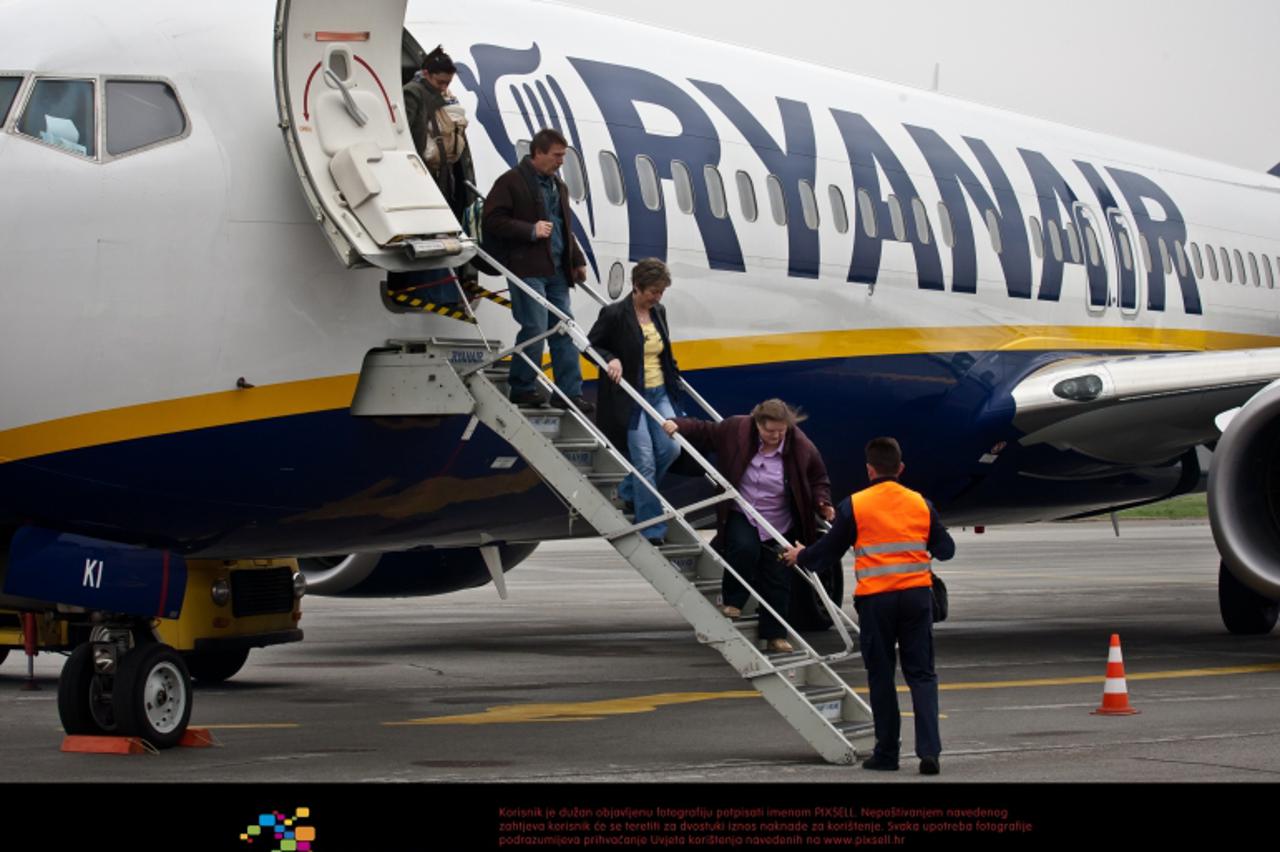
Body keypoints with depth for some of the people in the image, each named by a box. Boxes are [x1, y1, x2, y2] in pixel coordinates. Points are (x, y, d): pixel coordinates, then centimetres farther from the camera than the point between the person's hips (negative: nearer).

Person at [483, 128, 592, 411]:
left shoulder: (559, 186, 19)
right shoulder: (512, 182, -6)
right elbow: (492, 221, -13)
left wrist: (577, 261, 19)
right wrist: (531, 230, -18)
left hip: (556, 270, 8)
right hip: (527, 268, -8)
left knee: (564, 329, 5)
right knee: (535, 327, -10)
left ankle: (570, 392, 6)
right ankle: (523, 388, 3)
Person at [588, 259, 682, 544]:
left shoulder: (659, 312, 7)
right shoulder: (614, 314, -13)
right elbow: (590, 346, -6)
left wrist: (674, 375, 12)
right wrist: (611, 360, -23)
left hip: (659, 393, 7)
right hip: (629, 398, -7)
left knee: (671, 448, -3)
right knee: (645, 462, -8)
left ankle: (628, 492, 24)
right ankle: (652, 529, 0)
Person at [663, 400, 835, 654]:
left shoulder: (801, 447, -11)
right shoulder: (736, 430, -12)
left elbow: (818, 480, 3)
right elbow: (703, 432, 2)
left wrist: (822, 503, -13)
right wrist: (679, 425, -12)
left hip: (779, 525, 1)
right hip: (741, 516, -1)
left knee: (778, 580, -1)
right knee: (744, 548, -31)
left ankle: (775, 637, 12)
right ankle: (732, 602, -7)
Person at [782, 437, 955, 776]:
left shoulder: (855, 506, -4)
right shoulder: (921, 504, 4)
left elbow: (830, 547, 5)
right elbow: (946, 549, 11)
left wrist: (800, 557, 25)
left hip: (875, 599, -2)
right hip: (917, 595, 2)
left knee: (881, 676, 8)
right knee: (921, 674, 4)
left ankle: (887, 753, 11)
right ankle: (929, 750, -9)